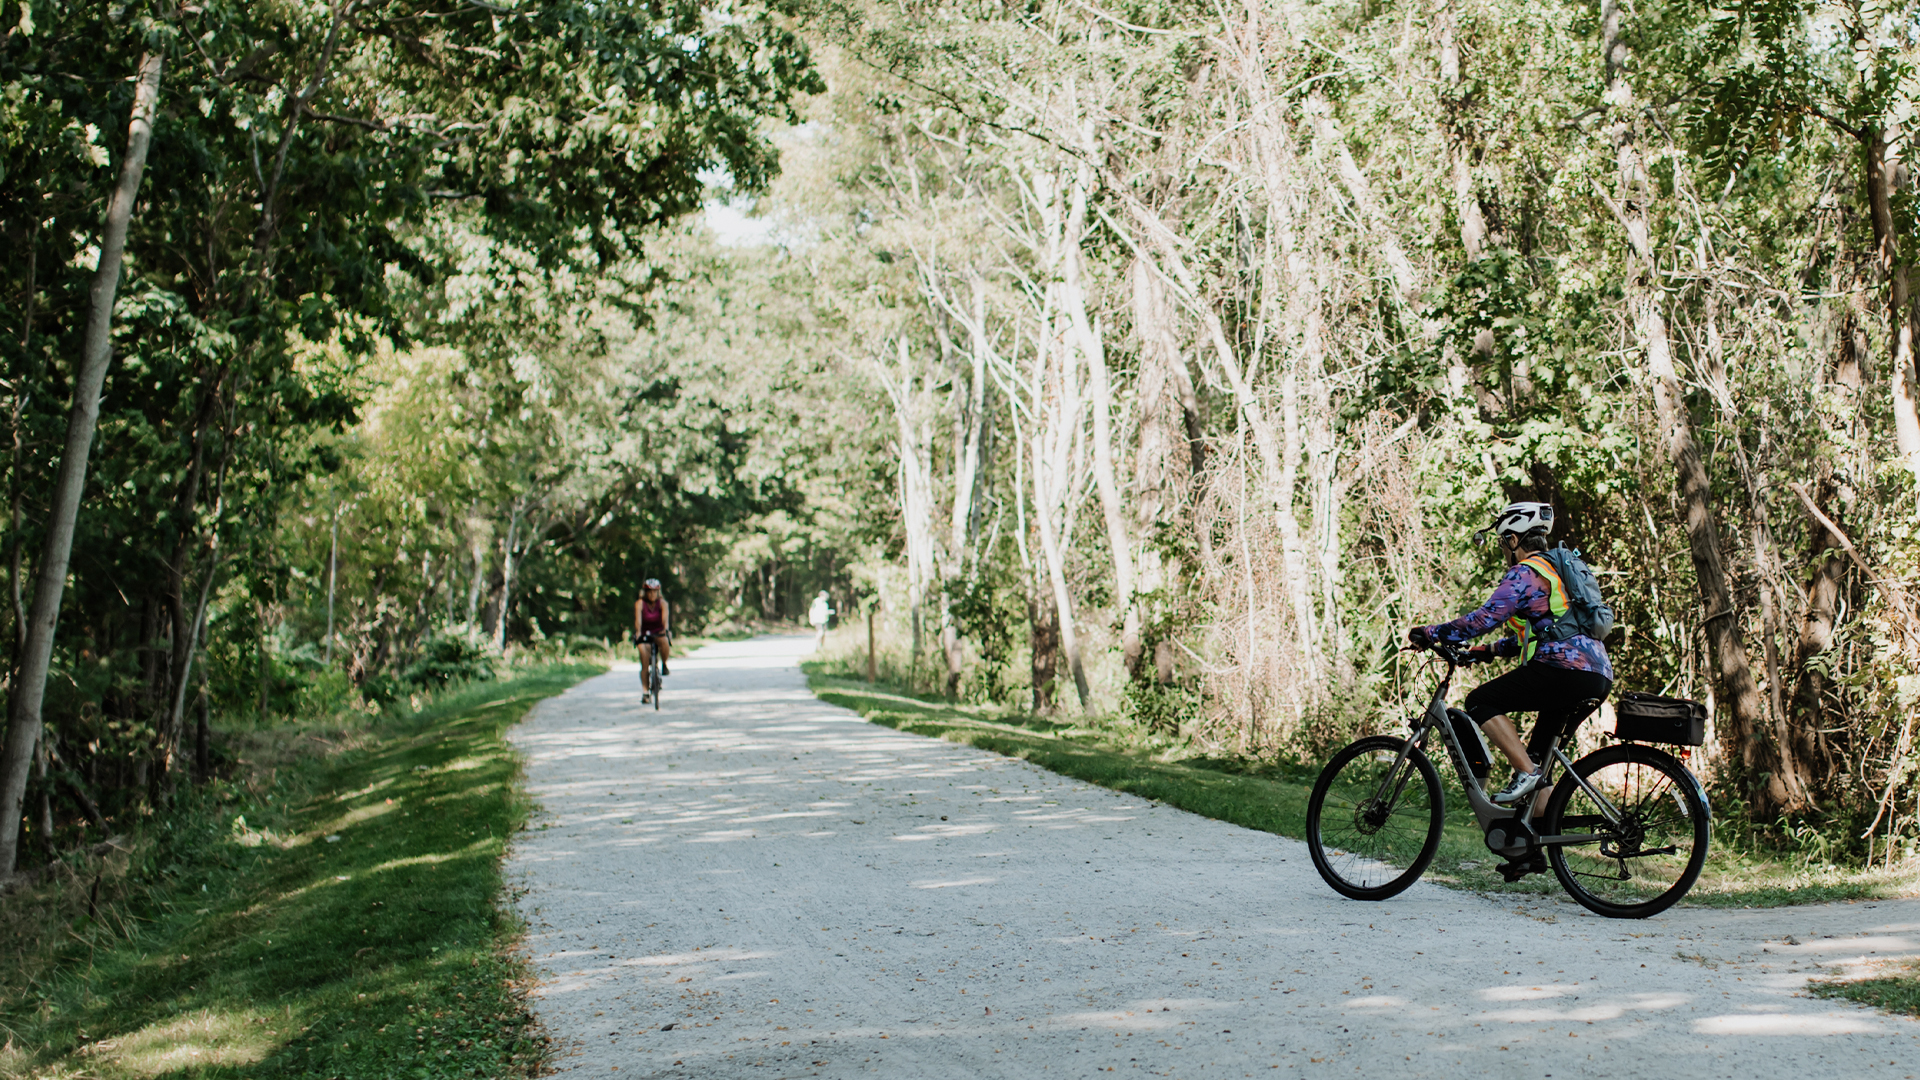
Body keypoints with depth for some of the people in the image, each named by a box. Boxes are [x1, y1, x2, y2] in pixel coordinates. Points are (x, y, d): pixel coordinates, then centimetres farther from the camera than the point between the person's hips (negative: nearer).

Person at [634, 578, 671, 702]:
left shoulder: (662, 603, -9)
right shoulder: (640, 603, -11)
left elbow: (665, 617, -26)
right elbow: (638, 619, -25)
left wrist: (666, 630, -45)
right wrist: (638, 633, -41)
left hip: (659, 633, 0)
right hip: (645, 635, 0)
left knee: (665, 642, -35)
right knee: (644, 663, -15)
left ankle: (664, 665, -8)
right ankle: (645, 690, -7)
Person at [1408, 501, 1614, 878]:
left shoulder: (1524, 573, -4)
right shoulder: (1553, 571, 25)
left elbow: (1486, 617, -15)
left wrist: (1432, 633, -6)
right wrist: (1487, 651, 33)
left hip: (1565, 670, -10)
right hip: (1597, 677, 10)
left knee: (1481, 701, -2)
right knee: (1537, 757, 15)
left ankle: (1526, 773, -9)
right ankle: (1532, 849, 12)